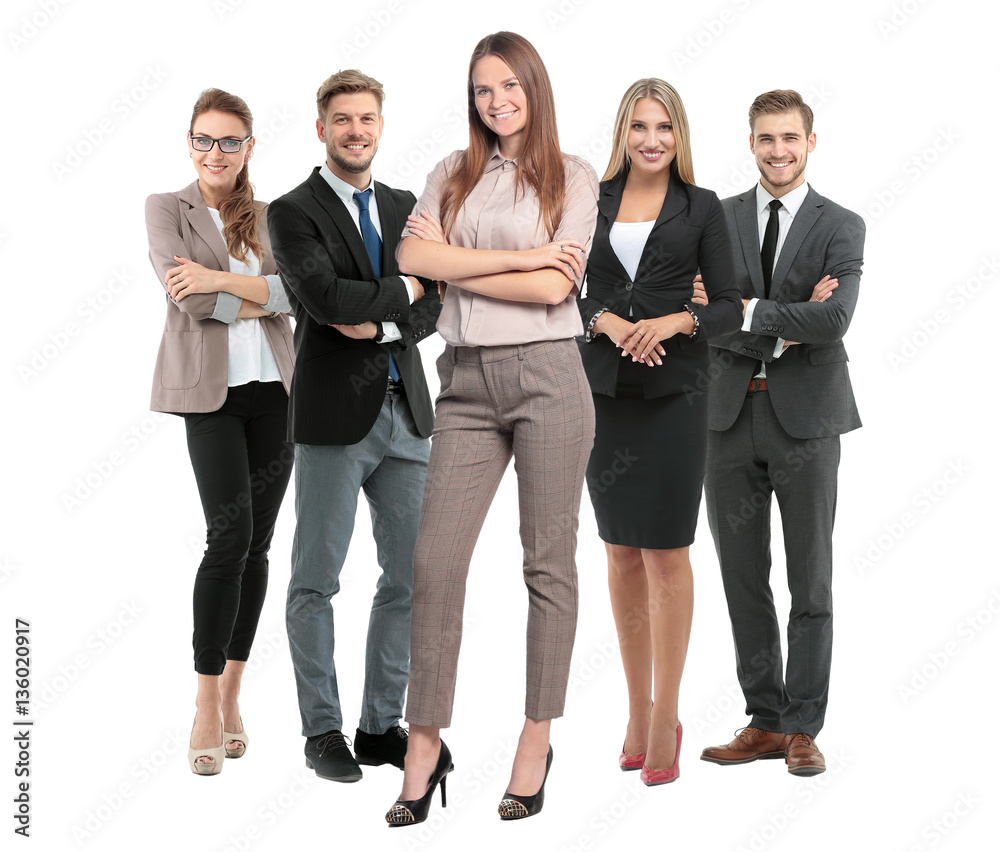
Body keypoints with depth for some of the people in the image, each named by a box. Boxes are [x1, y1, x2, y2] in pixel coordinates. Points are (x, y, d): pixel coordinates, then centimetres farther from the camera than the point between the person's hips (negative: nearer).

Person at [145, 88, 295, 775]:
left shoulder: (269, 216, 14)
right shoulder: (167, 209, 4)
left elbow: (296, 291, -3)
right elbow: (188, 297, -9)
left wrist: (223, 280, -15)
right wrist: (261, 297, -3)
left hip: (274, 387, 4)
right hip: (210, 389, -4)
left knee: (257, 544, 3)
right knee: (231, 536, -14)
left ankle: (232, 693, 15)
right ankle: (207, 707, -5)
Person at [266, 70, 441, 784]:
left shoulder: (405, 208, 14)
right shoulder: (293, 211, -2)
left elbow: (433, 308, 6)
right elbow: (323, 297, -18)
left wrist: (380, 326, -12)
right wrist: (402, 289, -6)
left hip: (406, 413, 6)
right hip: (335, 417, -5)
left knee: (412, 576, 8)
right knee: (316, 581, 2)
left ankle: (382, 726, 19)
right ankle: (323, 731, 15)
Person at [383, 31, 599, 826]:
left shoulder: (573, 175, 6)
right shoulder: (454, 173, 14)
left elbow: (554, 286, -7)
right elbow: (413, 255, -4)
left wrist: (461, 268, -3)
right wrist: (517, 256, -8)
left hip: (546, 375, -2)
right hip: (468, 380, 3)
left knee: (549, 561, 3)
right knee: (435, 562, -2)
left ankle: (537, 739, 14)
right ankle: (425, 747, 8)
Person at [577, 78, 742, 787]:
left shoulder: (702, 207, 3)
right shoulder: (592, 202, 9)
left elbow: (730, 306, 1)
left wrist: (677, 319, -17)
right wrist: (605, 319, -12)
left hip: (674, 391, -3)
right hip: (603, 390, 3)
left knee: (666, 552, -2)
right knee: (621, 553, 8)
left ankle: (666, 716, 7)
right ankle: (637, 708, 20)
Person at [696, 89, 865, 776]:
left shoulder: (842, 227, 1)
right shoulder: (718, 220, 7)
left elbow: (835, 318, -15)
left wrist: (749, 312, -13)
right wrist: (785, 327, -14)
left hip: (805, 418, -2)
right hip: (732, 416, 3)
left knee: (811, 584, 4)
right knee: (744, 580, 8)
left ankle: (803, 727, 14)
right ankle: (764, 721, 19)